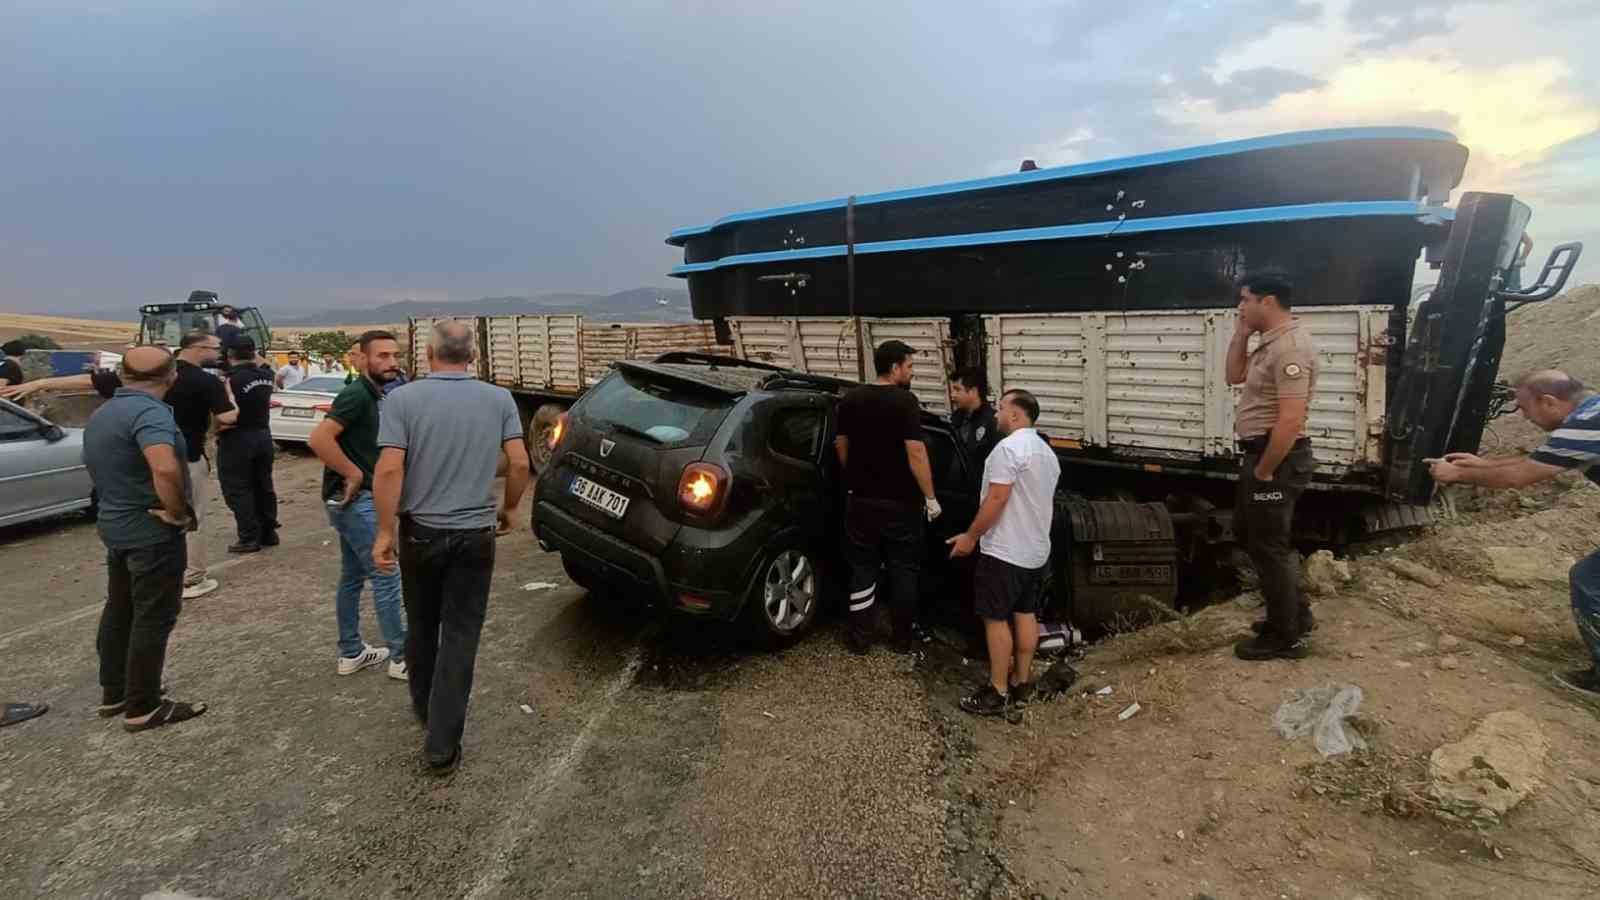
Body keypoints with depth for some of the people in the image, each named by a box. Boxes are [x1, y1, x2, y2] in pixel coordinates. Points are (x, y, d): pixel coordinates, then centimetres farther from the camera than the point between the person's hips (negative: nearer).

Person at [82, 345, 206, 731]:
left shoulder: (101, 413, 10)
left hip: (115, 524, 9)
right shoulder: (150, 411, -22)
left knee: (120, 610, 19)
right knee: (153, 619, 0)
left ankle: (113, 693, 31)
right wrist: (180, 512, -24)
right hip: (152, 530, -9)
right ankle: (143, 708, 8)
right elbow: (165, 469, -38)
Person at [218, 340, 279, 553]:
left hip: (237, 439, -7)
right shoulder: (266, 375, 2)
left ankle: (250, 538, 1)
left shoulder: (230, 379, -18)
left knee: (237, 490, 1)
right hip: (263, 435, 7)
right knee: (263, 486, 14)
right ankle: (268, 533, 20)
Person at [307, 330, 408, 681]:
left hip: (359, 499, 10)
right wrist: (353, 474, -20)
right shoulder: (357, 394, -17)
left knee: (353, 576, 15)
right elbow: (318, 438, -28)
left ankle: (351, 653, 26)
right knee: (386, 575, -4)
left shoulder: (375, 395, 11)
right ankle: (402, 658, 5)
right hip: (356, 500, -10)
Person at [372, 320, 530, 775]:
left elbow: (389, 470, -16)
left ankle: (424, 708, 41)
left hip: (420, 531, 0)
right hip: (475, 534, 0)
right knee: (460, 635, 4)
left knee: (421, 627, 21)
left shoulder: (402, 399, -9)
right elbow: (519, 463, -5)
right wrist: (508, 509, 11)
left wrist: (385, 532, -9)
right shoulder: (499, 399, -4)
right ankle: (442, 744, 5)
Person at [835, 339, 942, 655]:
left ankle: (860, 637, 16)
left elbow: (841, 447, 11)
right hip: (901, 502, -4)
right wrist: (930, 498, -10)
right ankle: (903, 637, 19)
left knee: (863, 568, 12)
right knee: (903, 569, 10)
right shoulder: (905, 401, -14)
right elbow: (916, 453, -18)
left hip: (861, 500, 4)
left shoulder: (850, 399, 3)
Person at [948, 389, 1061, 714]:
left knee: (996, 619, -2)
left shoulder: (1008, 448, -18)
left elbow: (997, 499, -22)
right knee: (1026, 615, 14)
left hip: (1005, 552, -9)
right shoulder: (1047, 452, 13)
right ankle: (1022, 683, 24)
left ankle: (998, 692, 4)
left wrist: (970, 536, -15)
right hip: (1036, 551, 9)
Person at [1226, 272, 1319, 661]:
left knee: (1269, 546, 2)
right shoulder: (1270, 341, 10)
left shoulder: (1290, 347, -22)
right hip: (1260, 454, 11)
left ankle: (1285, 638, 17)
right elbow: (1235, 375, 22)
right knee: (1248, 534, 22)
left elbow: (1290, 421, -27)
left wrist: (1263, 472, -21)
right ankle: (1296, 613, 35)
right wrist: (1241, 332, 9)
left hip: (1278, 458, -11)